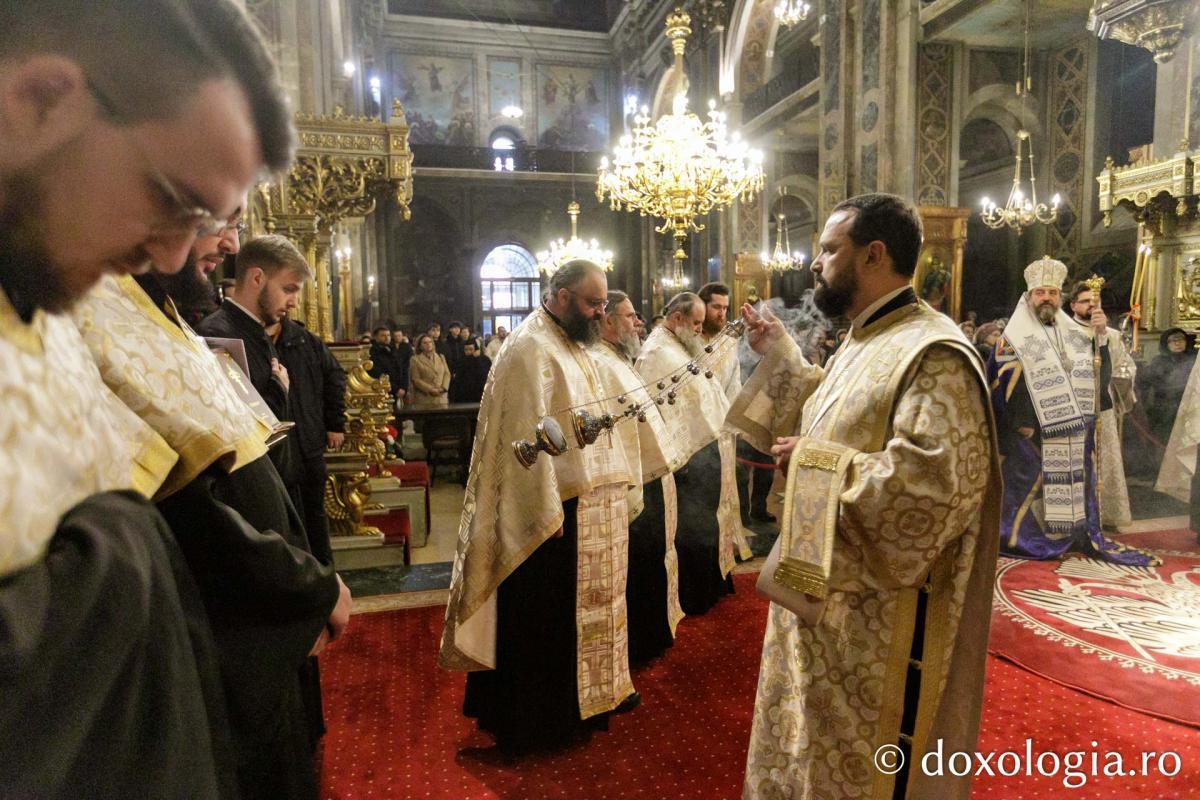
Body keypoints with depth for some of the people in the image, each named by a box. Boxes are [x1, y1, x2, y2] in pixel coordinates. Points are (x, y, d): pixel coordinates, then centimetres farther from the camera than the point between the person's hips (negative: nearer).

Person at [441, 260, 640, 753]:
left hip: (592, 503, 9)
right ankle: (541, 716, 22)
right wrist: (548, 514, -21)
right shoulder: (531, 349, -16)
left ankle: (590, 689, 37)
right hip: (557, 508, -9)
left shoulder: (573, 346, 13)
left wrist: (611, 486, 13)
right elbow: (530, 436, -21)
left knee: (585, 602, 20)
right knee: (547, 614, 6)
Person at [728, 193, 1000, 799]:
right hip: (824, 589, 9)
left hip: (881, 611, -9)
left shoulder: (932, 354, -21)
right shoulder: (863, 342, 9)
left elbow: (937, 481, -31)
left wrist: (814, 462, -22)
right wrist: (780, 355, 14)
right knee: (814, 744, 25)